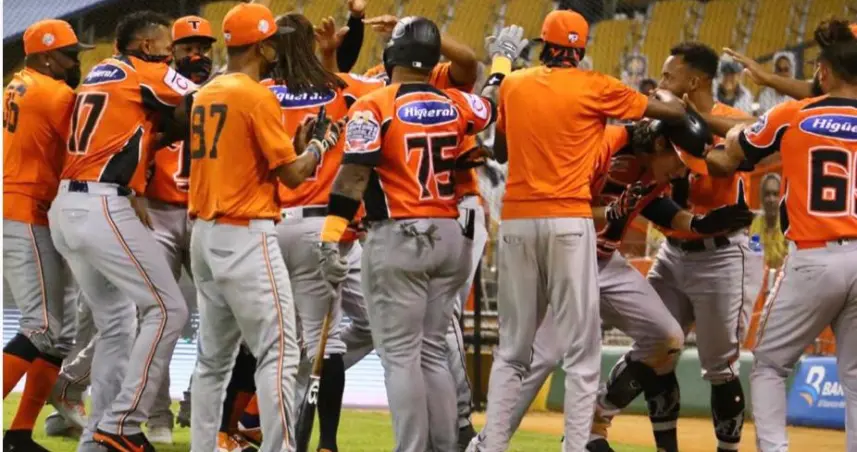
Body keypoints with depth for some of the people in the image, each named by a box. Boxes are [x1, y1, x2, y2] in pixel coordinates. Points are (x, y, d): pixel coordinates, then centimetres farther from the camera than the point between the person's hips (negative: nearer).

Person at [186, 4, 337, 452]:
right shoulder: (257, 97, -12)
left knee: (213, 357, 13)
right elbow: (292, 174, -10)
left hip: (204, 233, 9)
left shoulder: (205, 95, 13)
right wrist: (319, 145, 9)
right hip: (246, 237, -9)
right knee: (278, 352, -8)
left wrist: (297, 145, 19)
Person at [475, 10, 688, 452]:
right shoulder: (594, 88, -2)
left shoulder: (512, 84, 8)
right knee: (581, 352, -1)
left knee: (512, 349, 10)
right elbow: (665, 110, 5)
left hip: (516, 221, 4)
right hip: (568, 221, -4)